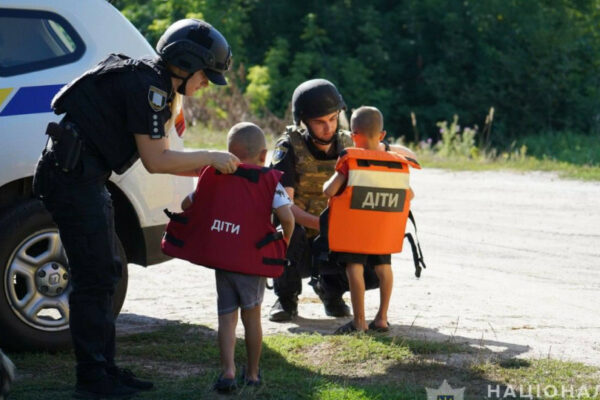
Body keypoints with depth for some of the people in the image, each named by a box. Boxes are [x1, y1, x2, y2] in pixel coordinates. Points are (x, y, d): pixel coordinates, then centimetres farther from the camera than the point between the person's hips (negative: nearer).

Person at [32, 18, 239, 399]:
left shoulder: (157, 85, 17)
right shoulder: (148, 85, -15)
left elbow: (161, 156, 22)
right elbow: (155, 161, -16)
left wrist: (214, 167, 15)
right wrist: (210, 158, -5)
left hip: (84, 177, 11)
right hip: (72, 173, -11)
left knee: (104, 273, 14)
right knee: (93, 276, -8)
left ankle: (104, 370, 20)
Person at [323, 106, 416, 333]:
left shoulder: (350, 160, -11)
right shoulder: (395, 162, 2)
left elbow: (329, 191, -14)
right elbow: (409, 195, 8)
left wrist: (327, 184, 8)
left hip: (354, 226, -5)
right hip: (384, 227, 5)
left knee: (355, 268, -3)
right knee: (383, 267, 16)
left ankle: (359, 321, -5)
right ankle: (382, 318, 21)